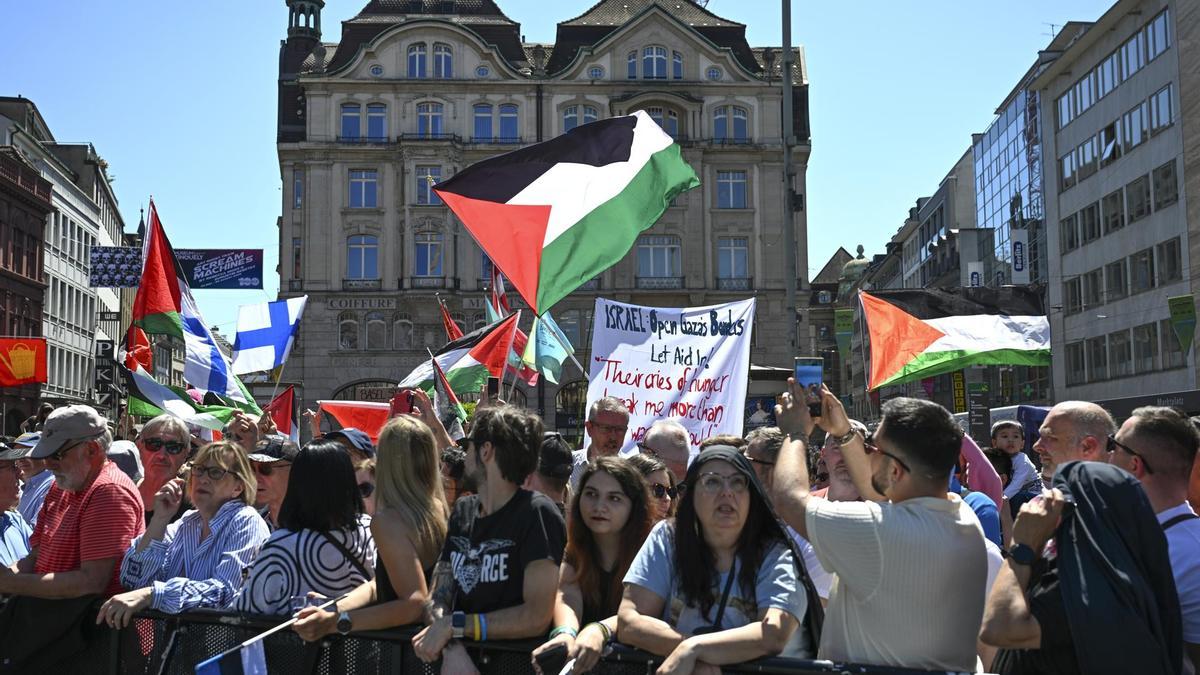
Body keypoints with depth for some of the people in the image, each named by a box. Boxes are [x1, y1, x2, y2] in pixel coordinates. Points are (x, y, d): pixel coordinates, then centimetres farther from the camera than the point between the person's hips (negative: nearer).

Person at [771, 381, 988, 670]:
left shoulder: (883, 531, -30)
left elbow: (791, 498, -16)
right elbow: (880, 494, 12)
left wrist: (795, 434, -1)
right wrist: (844, 432, 12)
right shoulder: (963, 516, -7)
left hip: (880, 666, -7)